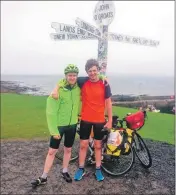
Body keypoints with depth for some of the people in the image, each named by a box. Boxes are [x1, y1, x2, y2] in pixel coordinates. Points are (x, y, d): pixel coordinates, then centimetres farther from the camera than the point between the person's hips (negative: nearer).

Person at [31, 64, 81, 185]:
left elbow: (79, 103, 12)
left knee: (68, 149, 16)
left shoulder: (78, 88, -7)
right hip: (59, 125, -3)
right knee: (52, 151, 6)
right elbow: (51, 112, -15)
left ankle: (65, 172, 36)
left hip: (72, 125, 4)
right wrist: (54, 130, -14)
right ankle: (44, 177, 22)